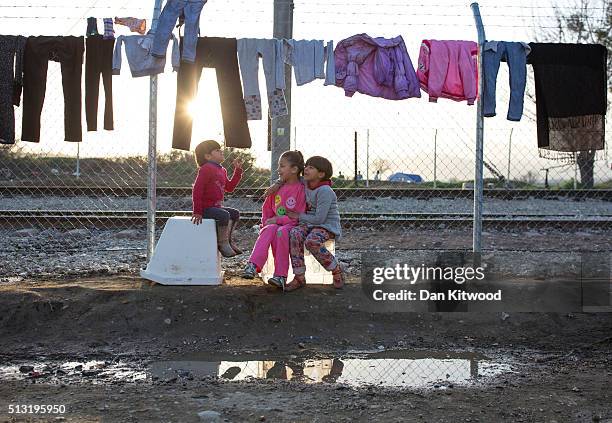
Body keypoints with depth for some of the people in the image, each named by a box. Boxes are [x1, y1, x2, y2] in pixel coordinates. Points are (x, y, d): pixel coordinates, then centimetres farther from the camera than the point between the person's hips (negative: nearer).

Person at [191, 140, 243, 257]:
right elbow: (197, 190, -20)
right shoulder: (206, 169, -15)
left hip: (217, 207, 10)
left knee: (235, 213, 14)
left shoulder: (222, 170, 16)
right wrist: (197, 211, -23)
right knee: (224, 215, -29)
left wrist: (238, 170, 18)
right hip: (206, 208, -10)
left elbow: (229, 187, 23)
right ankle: (222, 243, -15)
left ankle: (228, 240, 18)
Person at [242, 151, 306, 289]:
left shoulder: (301, 189, -8)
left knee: (281, 232, -36)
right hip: (274, 223, 5)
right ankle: (253, 266, -44)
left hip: (292, 225, -4)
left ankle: (280, 276, -36)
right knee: (269, 230, -30)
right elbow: (267, 209, 21)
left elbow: (298, 216, -13)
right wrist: (266, 223, 4)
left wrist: (277, 220, -15)